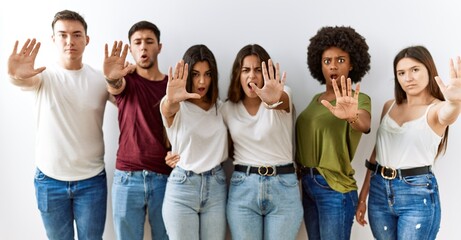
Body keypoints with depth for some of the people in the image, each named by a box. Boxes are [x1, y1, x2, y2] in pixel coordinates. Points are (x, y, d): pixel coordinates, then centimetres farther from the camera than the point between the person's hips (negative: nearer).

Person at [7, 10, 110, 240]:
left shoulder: (101, 79, -4)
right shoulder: (44, 75, -6)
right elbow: (25, 80, -28)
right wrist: (15, 76, -51)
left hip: (92, 180, 0)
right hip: (49, 180, 0)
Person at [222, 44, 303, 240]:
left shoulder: (282, 95, -3)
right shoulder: (228, 108, 5)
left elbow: (282, 100, -28)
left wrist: (274, 100, -52)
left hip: (283, 186, -1)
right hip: (242, 188, 2)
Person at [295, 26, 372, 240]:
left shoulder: (357, 99, -10)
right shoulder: (316, 99, 11)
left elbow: (365, 125, -32)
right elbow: (310, 137, 9)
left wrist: (352, 117, -52)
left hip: (335, 189, -6)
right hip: (307, 185, 6)